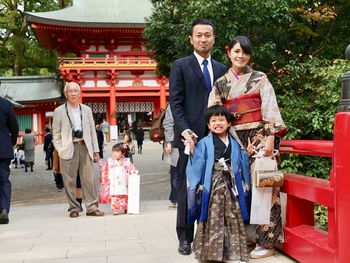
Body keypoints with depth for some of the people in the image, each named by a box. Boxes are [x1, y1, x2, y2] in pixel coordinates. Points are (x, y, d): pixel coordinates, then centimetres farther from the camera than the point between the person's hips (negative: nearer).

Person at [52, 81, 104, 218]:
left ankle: (92, 207, 7)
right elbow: (56, 134, 4)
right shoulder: (59, 111, 4)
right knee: (70, 181, 1)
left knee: (89, 179, 1)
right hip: (69, 149, -2)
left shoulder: (86, 109, 13)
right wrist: (60, 150, -6)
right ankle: (74, 208, 12)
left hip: (85, 147, 2)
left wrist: (95, 150, 8)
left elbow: (92, 131, 13)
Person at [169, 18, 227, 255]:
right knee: (188, 187, 2)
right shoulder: (180, 66, 5)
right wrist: (184, 130, -14)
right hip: (191, 135, -3)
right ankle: (185, 237, 10)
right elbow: (175, 102, -2)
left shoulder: (221, 69, 16)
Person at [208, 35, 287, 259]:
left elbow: (270, 108, -5)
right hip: (234, 140, 3)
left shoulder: (260, 78, 4)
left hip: (259, 137, -3)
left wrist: (270, 137, -16)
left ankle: (267, 240, 1)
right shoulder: (221, 84, 12)